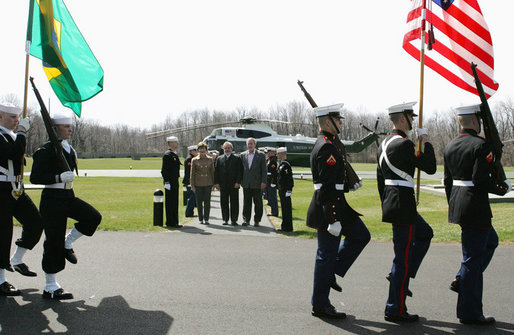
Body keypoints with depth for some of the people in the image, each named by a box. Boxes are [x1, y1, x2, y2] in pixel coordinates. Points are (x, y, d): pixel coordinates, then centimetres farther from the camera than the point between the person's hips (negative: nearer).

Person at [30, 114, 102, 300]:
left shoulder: (70, 150, 12)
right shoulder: (45, 151, -13)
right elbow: (35, 178, -19)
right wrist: (59, 177, -26)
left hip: (68, 196, 8)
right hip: (52, 200, -7)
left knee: (93, 217, -13)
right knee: (54, 244, -3)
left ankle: (68, 244, 10)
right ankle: (50, 288, 8)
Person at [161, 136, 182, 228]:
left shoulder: (175, 154, 16)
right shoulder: (167, 155, -13)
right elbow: (164, 170, -16)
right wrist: (167, 182, -20)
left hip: (175, 182, 9)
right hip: (170, 182, -9)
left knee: (175, 202, 13)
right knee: (170, 202, -5)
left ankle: (174, 222, 19)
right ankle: (170, 223, 0)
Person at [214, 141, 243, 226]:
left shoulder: (237, 158, 5)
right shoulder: (219, 159, 12)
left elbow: (240, 171, 0)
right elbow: (216, 171, 10)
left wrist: (238, 182, -9)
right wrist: (216, 182, 1)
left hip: (234, 185, -2)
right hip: (223, 185, 2)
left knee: (234, 203, 0)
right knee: (224, 203, 3)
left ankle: (234, 219, 5)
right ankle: (225, 219, 11)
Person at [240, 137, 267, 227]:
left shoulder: (261, 155, 0)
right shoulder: (243, 155, 10)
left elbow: (264, 170, -2)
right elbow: (241, 168, 13)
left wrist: (263, 182, -9)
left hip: (257, 183, -3)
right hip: (246, 184, 3)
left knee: (258, 203, 1)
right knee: (246, 202, 6)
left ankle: (257, 220, 9)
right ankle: (246, 219, 14)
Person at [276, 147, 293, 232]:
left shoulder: (286, 165, -15)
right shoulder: (281, 165, 15)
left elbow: (289, 179, -19)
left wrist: (288, 190, -21)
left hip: (285, 190, -10)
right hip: (282, 190, 10)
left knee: (287, 208, -4)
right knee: (284, 208, 13)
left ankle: (288, 227, 0)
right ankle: (285, 226, 20)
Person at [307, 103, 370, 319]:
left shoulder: (331, 144, 13)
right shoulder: (327, 147, -20)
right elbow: (327, 187, -24)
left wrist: (349, 186, 13)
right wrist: (333, 220, -25)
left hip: (337, 206, 10)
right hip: (329, 208, -10)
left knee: (361, 236, 17)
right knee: (326, 254, -1)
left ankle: (331, 272, 22)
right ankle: (320, 305, 11)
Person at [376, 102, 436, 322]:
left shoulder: (384, 143, 12)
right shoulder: (404, 144, -18)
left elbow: (380, 178, 18)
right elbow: (430, 168, -16)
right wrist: (426, 142, -4)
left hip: (391, 203, 10)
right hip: (403, 203, -10)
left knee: (425, 234, 28)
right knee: (403, 256, -2)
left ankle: (399, 274, 23)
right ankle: (395, 310, 5)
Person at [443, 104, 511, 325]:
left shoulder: (450, 147, 10)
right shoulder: (481, 145, -14)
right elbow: (480, 179, -22)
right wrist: (502, 188, -5)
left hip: (457, 205, 9)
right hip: (475, 208, -9)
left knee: (490, 241, 27)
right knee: (473, 256, -1)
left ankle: (462, 280, 20)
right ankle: (469, 313, 8)